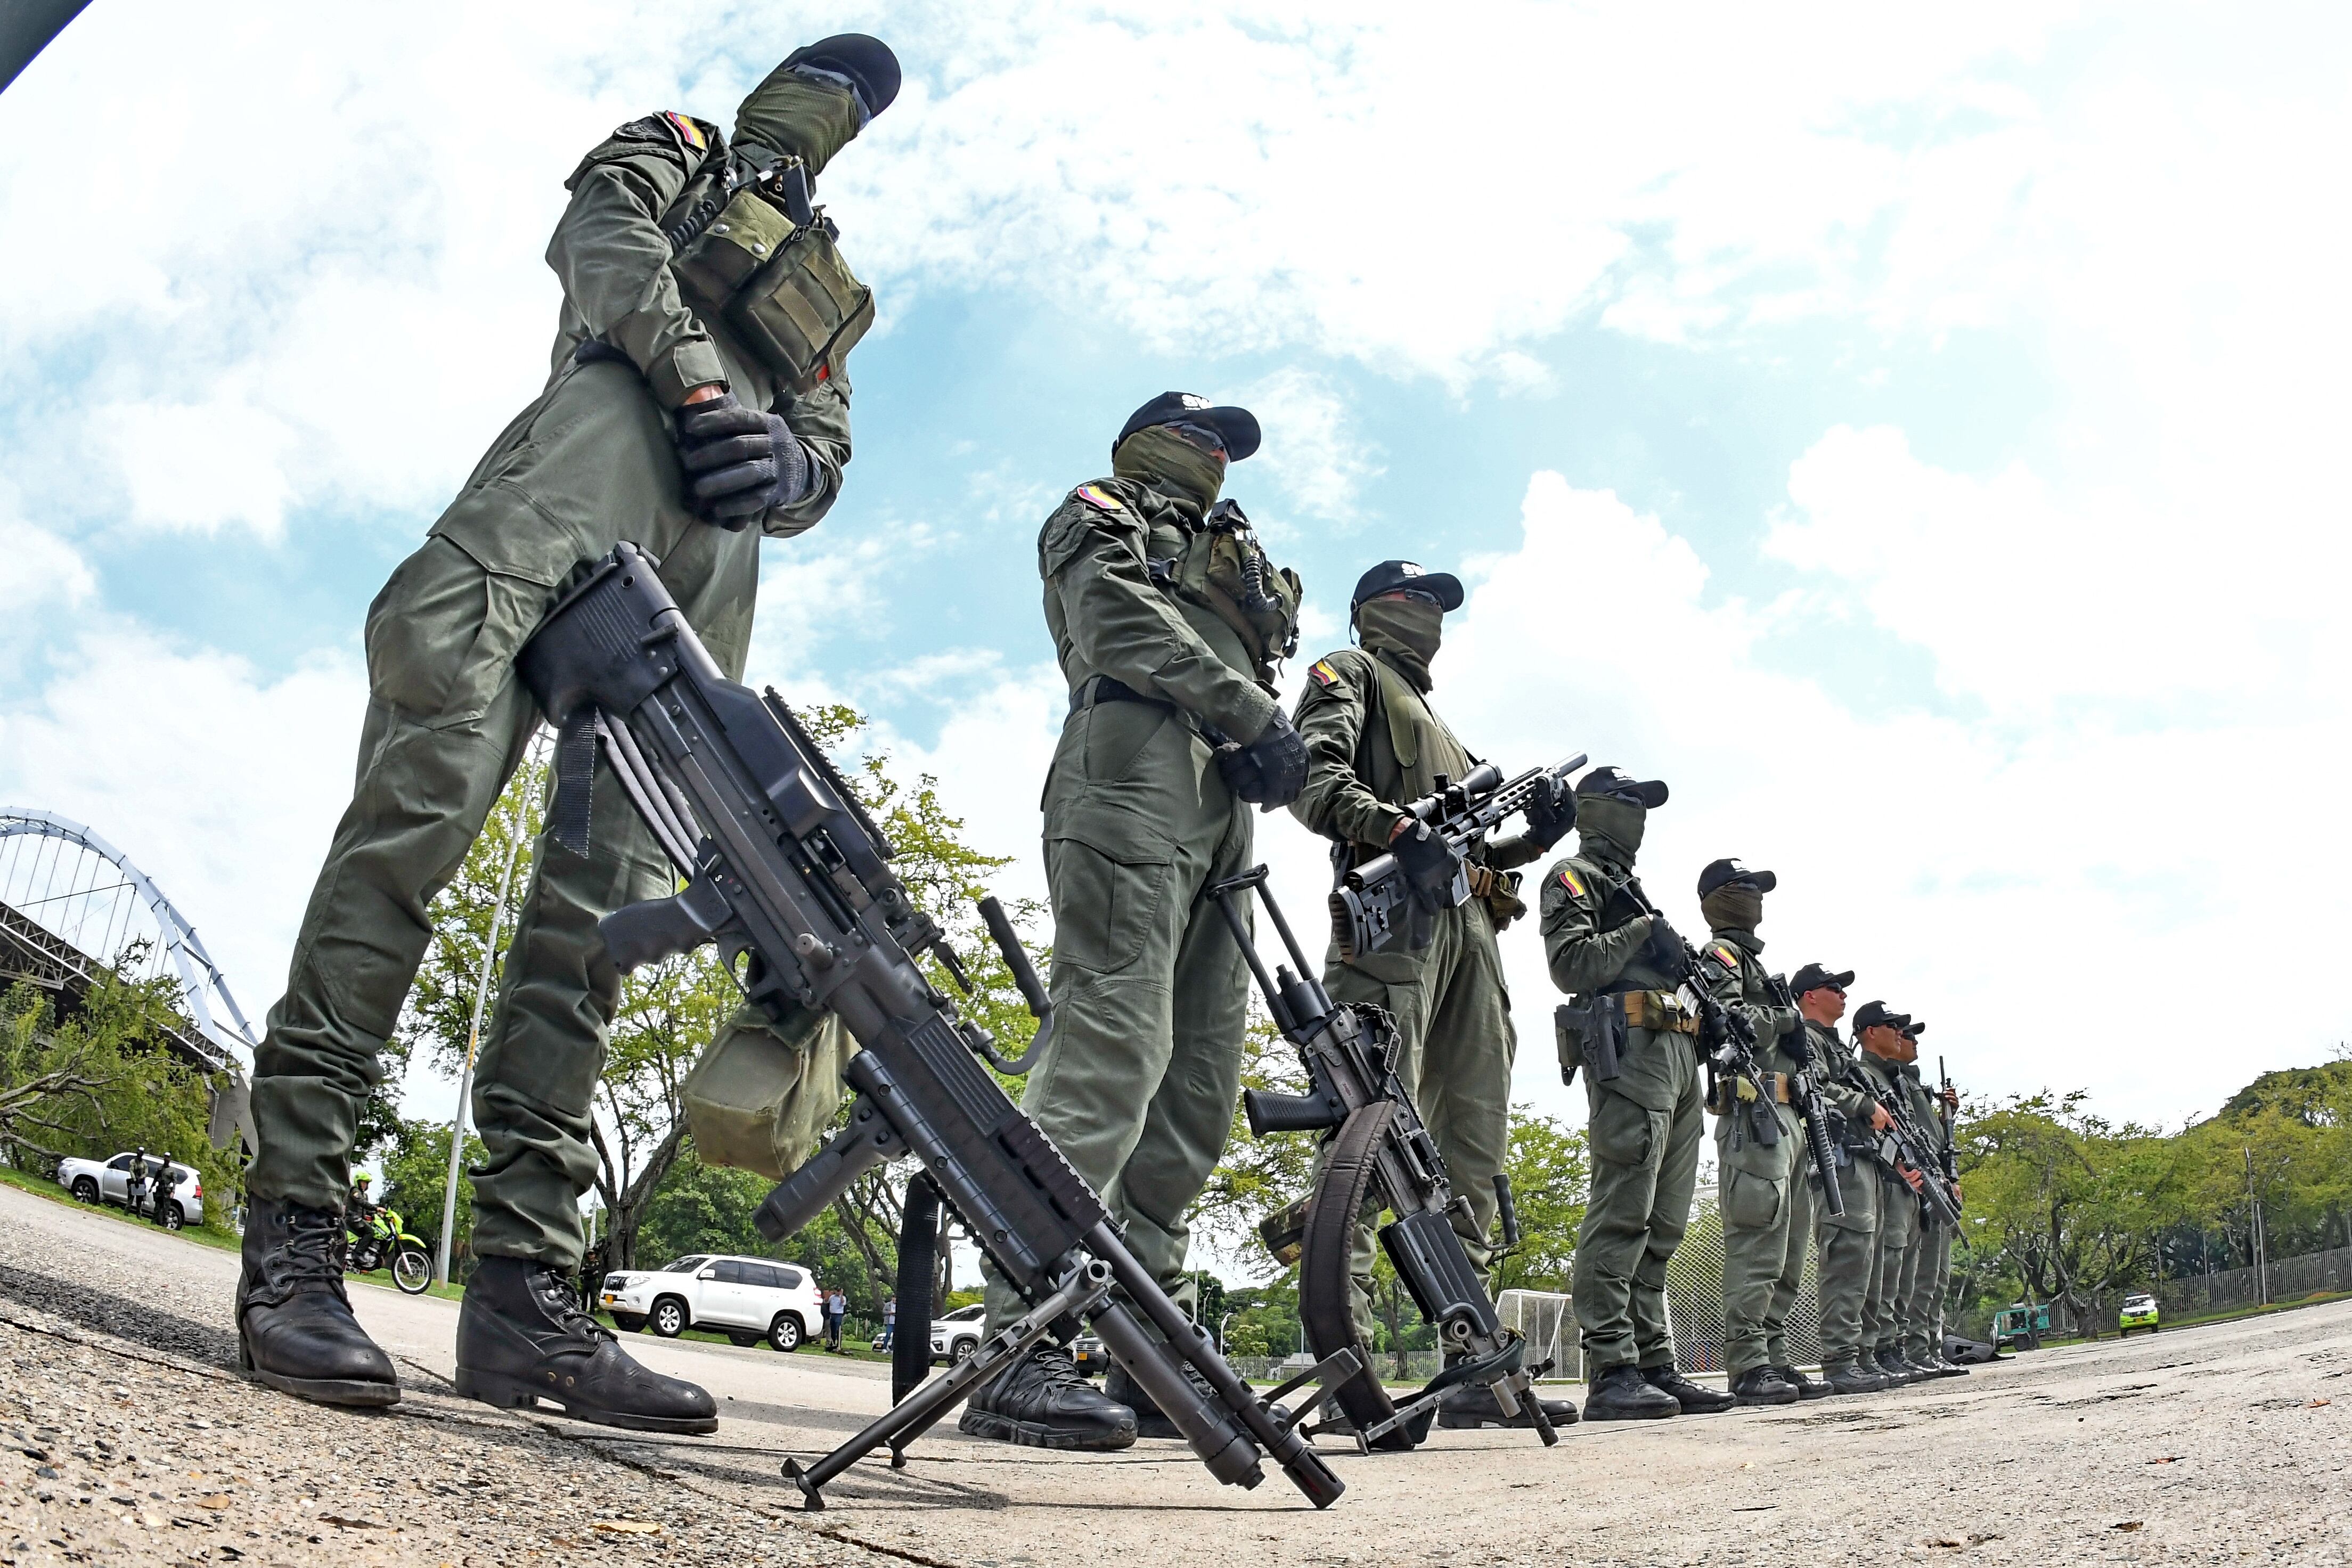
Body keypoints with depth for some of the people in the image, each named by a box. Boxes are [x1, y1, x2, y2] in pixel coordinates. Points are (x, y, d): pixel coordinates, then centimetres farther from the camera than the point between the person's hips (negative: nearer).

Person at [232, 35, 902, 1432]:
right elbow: (599, 232, 9)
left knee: (611, 882, -11)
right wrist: (696, 375, -6)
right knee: (427, 787, -23)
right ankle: (294, 1232, -24)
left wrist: (787, 457, 1)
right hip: (616, 422, -4)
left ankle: (525, 1291, -17)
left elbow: (829, 447, 27)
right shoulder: (669, 150, 32)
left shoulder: (832, 285, 41)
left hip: (719, 531, 4)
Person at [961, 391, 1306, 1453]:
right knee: (1111, 1047, -23)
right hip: (1137, 777, -8)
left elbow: (1254, 671, 26)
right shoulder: (1100, 516, 18)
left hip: (1219, 816, 8)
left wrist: (1265, 753, 2)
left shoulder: (1229, 560, 40)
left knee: (1197, 1088, 0)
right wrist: (1251, 708, -9)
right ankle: (1020, 1350, -27)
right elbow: (1116, 613, -3)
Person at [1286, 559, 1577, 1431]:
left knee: (1474, 1147, 2)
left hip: (1470, 924, 9)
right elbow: (1313, 775, -7)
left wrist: (1533, 835, 12)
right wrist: (1396, 826, -23)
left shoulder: (1435, 722, 39)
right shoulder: (1351, 673, 15)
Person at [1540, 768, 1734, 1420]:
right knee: (1621, 1217, -15)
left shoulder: (1631, 888, 32)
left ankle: (1655, 1365, 9)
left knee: (1662, 1226, 7)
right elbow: (1571, 964, -11)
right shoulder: (1574, 877, 5)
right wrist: (1642, 933, -8)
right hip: (1629, 1052, -10)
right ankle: (1611, 1372, -17)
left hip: (1677, 1060, 10)